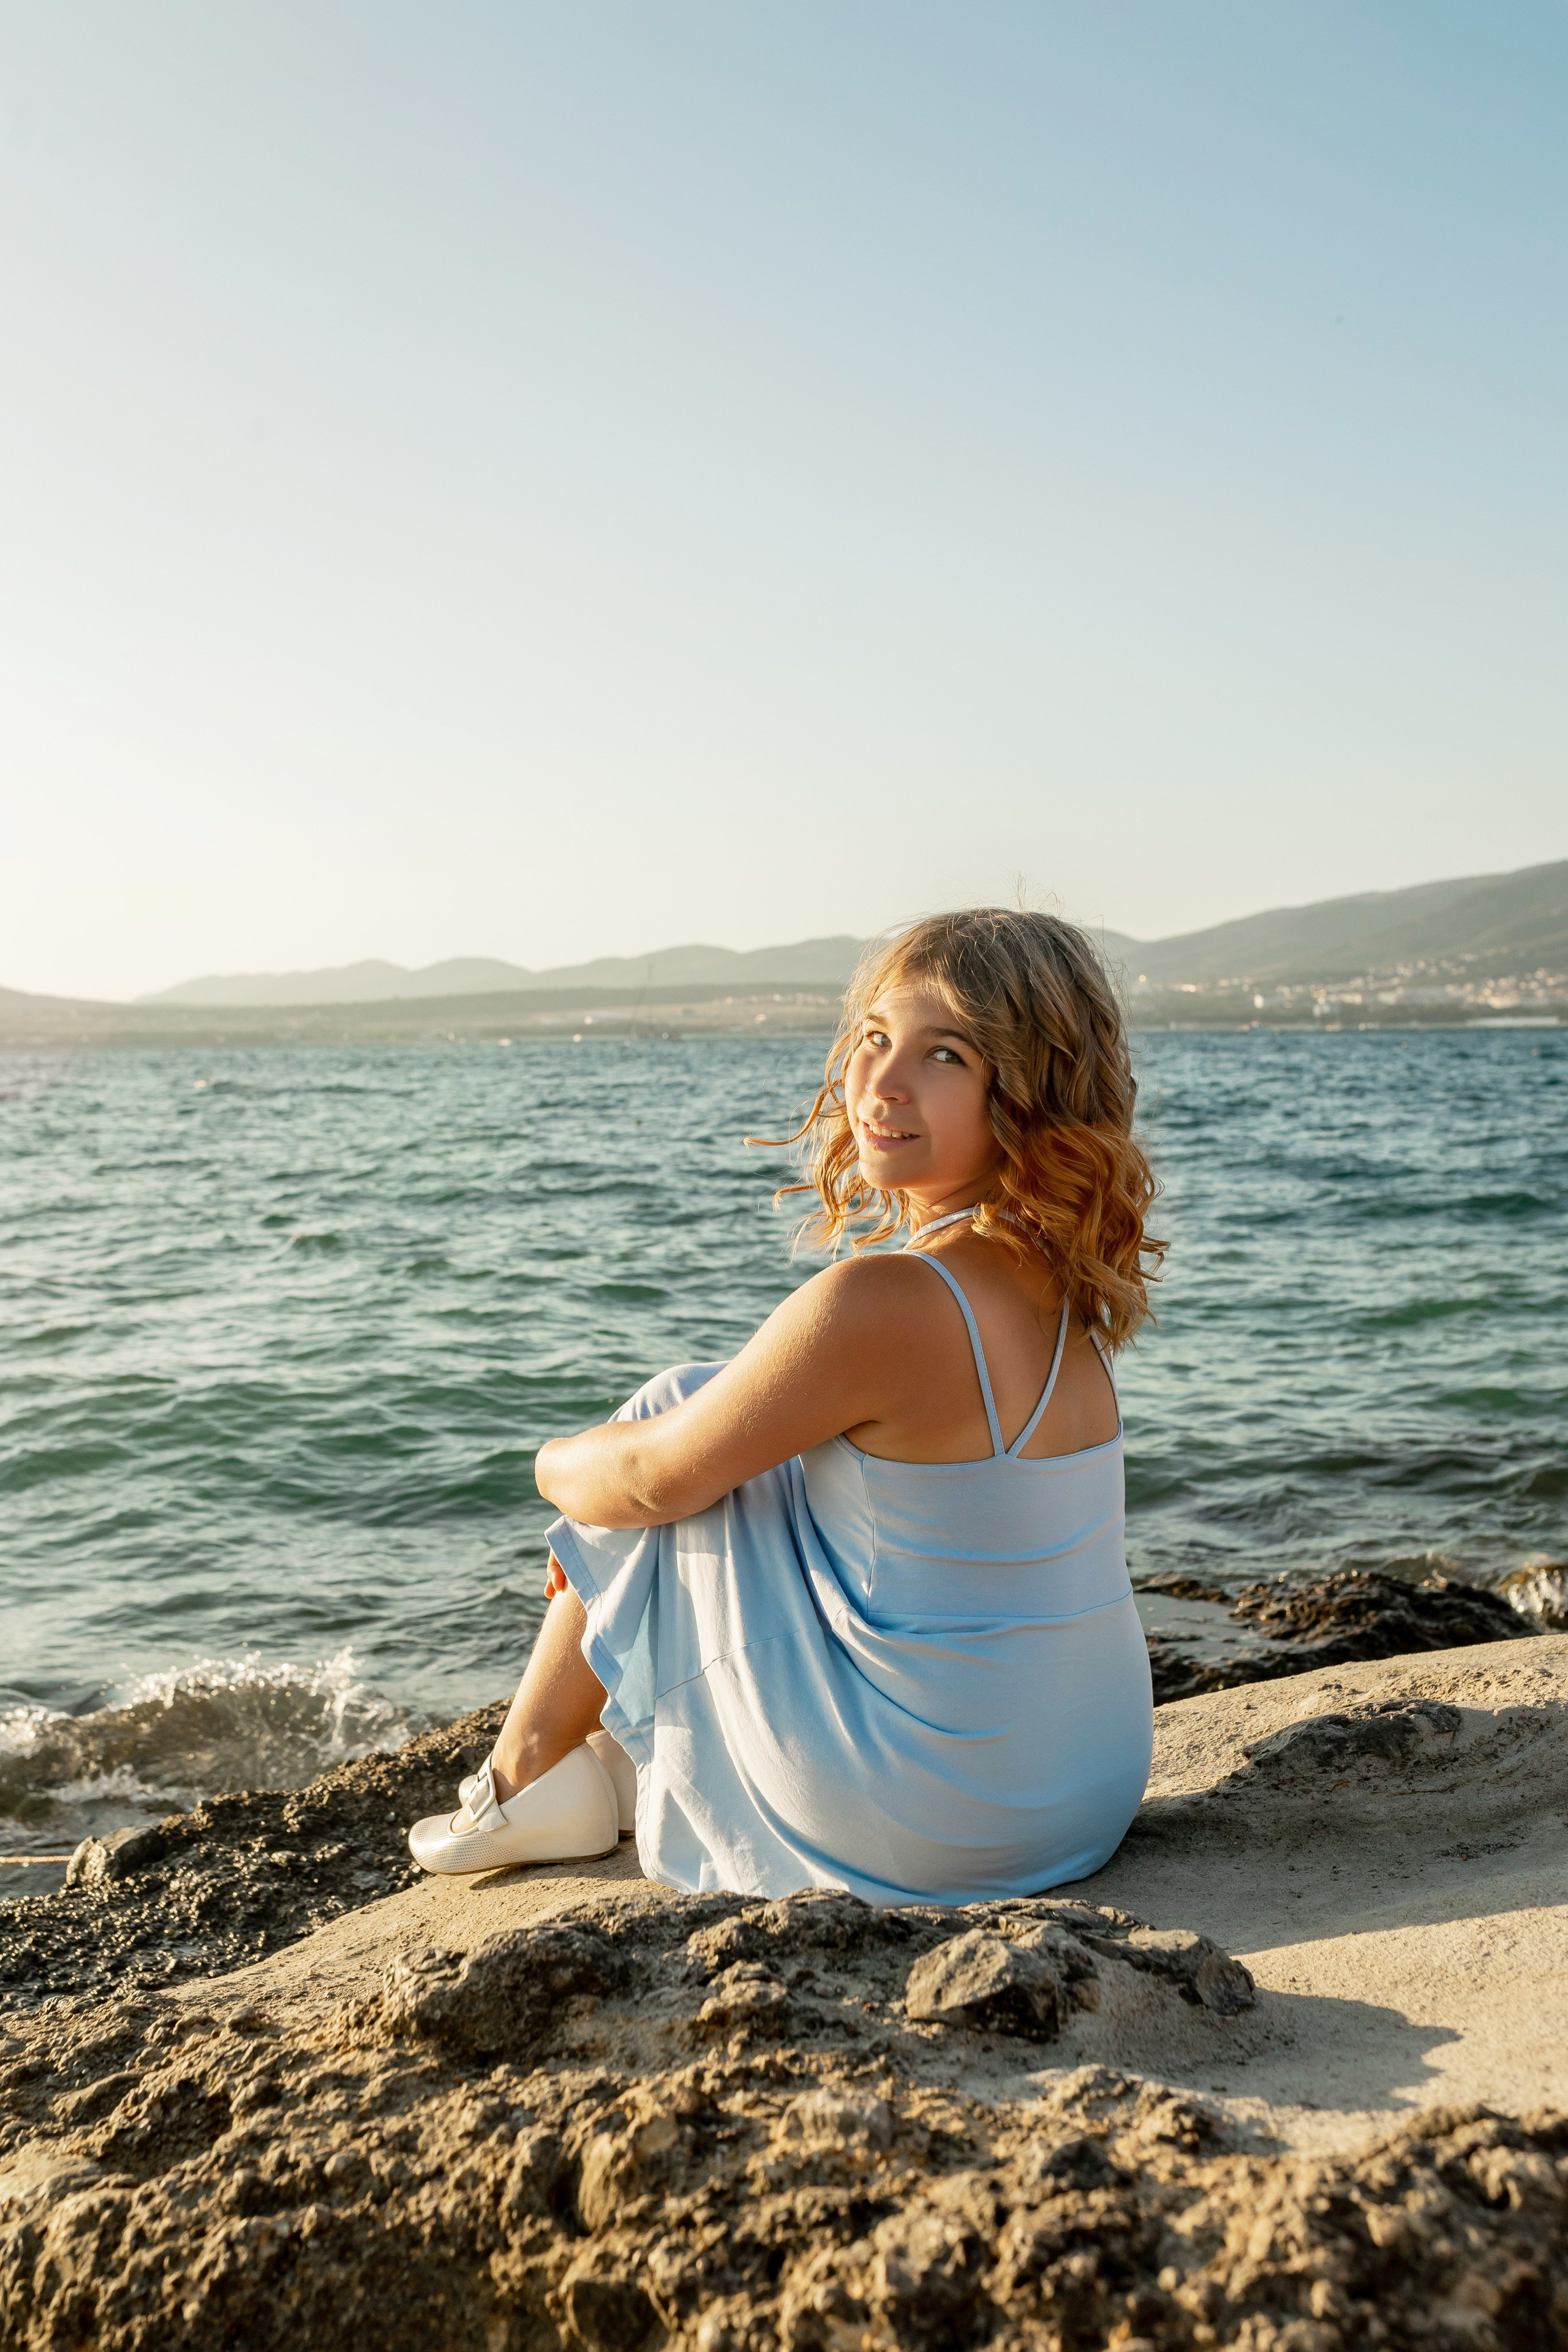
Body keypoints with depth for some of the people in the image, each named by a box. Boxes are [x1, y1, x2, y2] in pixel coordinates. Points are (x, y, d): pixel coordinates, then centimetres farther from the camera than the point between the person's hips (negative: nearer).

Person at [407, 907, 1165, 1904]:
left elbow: (652, 1479, -12)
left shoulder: (877, 1302, -25)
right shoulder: (1065, 1293, 1)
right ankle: (630, 1752, 33)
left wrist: (559, 1462, 12)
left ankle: (527, 1776, 20)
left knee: (679, 1409, 3)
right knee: (754, 1449, 20)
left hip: (927, 1829, -7)